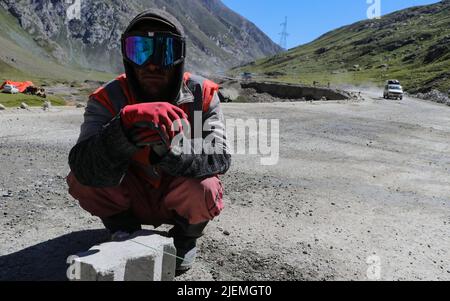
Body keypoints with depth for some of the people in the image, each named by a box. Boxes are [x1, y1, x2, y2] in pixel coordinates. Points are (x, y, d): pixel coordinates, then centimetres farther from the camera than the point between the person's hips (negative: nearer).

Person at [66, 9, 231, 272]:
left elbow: (220, 158, -27)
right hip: (133, 200, 1)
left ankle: (186, 237, 4)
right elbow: (84, 167, -31)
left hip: (179, 201, -1)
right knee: (80, 179, -21)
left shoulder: (202, 94, -17)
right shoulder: (109, 99, -17)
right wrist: (124, 129, -51)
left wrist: (168, 151, -46)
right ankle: (125, 231, 8)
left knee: (204, 190, -32)